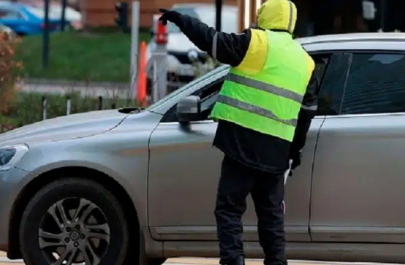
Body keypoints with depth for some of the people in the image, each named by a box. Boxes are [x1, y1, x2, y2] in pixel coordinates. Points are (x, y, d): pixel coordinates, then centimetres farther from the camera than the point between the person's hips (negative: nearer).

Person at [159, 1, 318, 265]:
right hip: (277, 150, 6)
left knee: (229, 208, -2)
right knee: (272, 213, 16)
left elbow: (210, 39, -4)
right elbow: (308, 109, 20)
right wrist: (296, 147, 29)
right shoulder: (305, 61, 15)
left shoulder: (256, 43, -4)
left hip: (245, 143, -6)